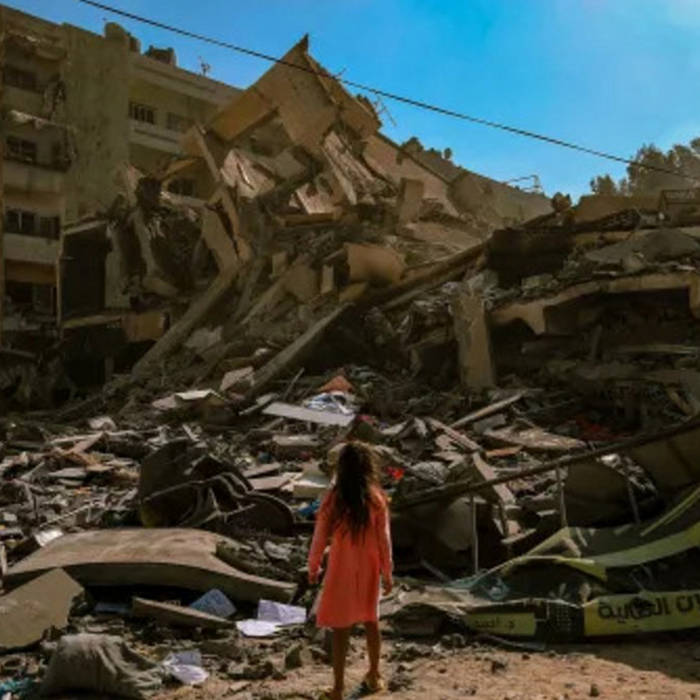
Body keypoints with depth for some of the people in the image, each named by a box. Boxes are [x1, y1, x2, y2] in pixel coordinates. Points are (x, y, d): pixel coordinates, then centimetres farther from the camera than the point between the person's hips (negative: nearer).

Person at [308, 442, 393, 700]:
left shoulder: (333, 499, -15)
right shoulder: (377, 498, -12)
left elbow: (320, 537, -8)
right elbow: (384, 540, -7)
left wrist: (313, 567, 7)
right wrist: (387, 573, 4)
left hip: (342, 570, -2)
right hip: (369, 569, 2)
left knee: (340, 629, 7)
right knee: (371, 621, 21)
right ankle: (374, 676, 36)